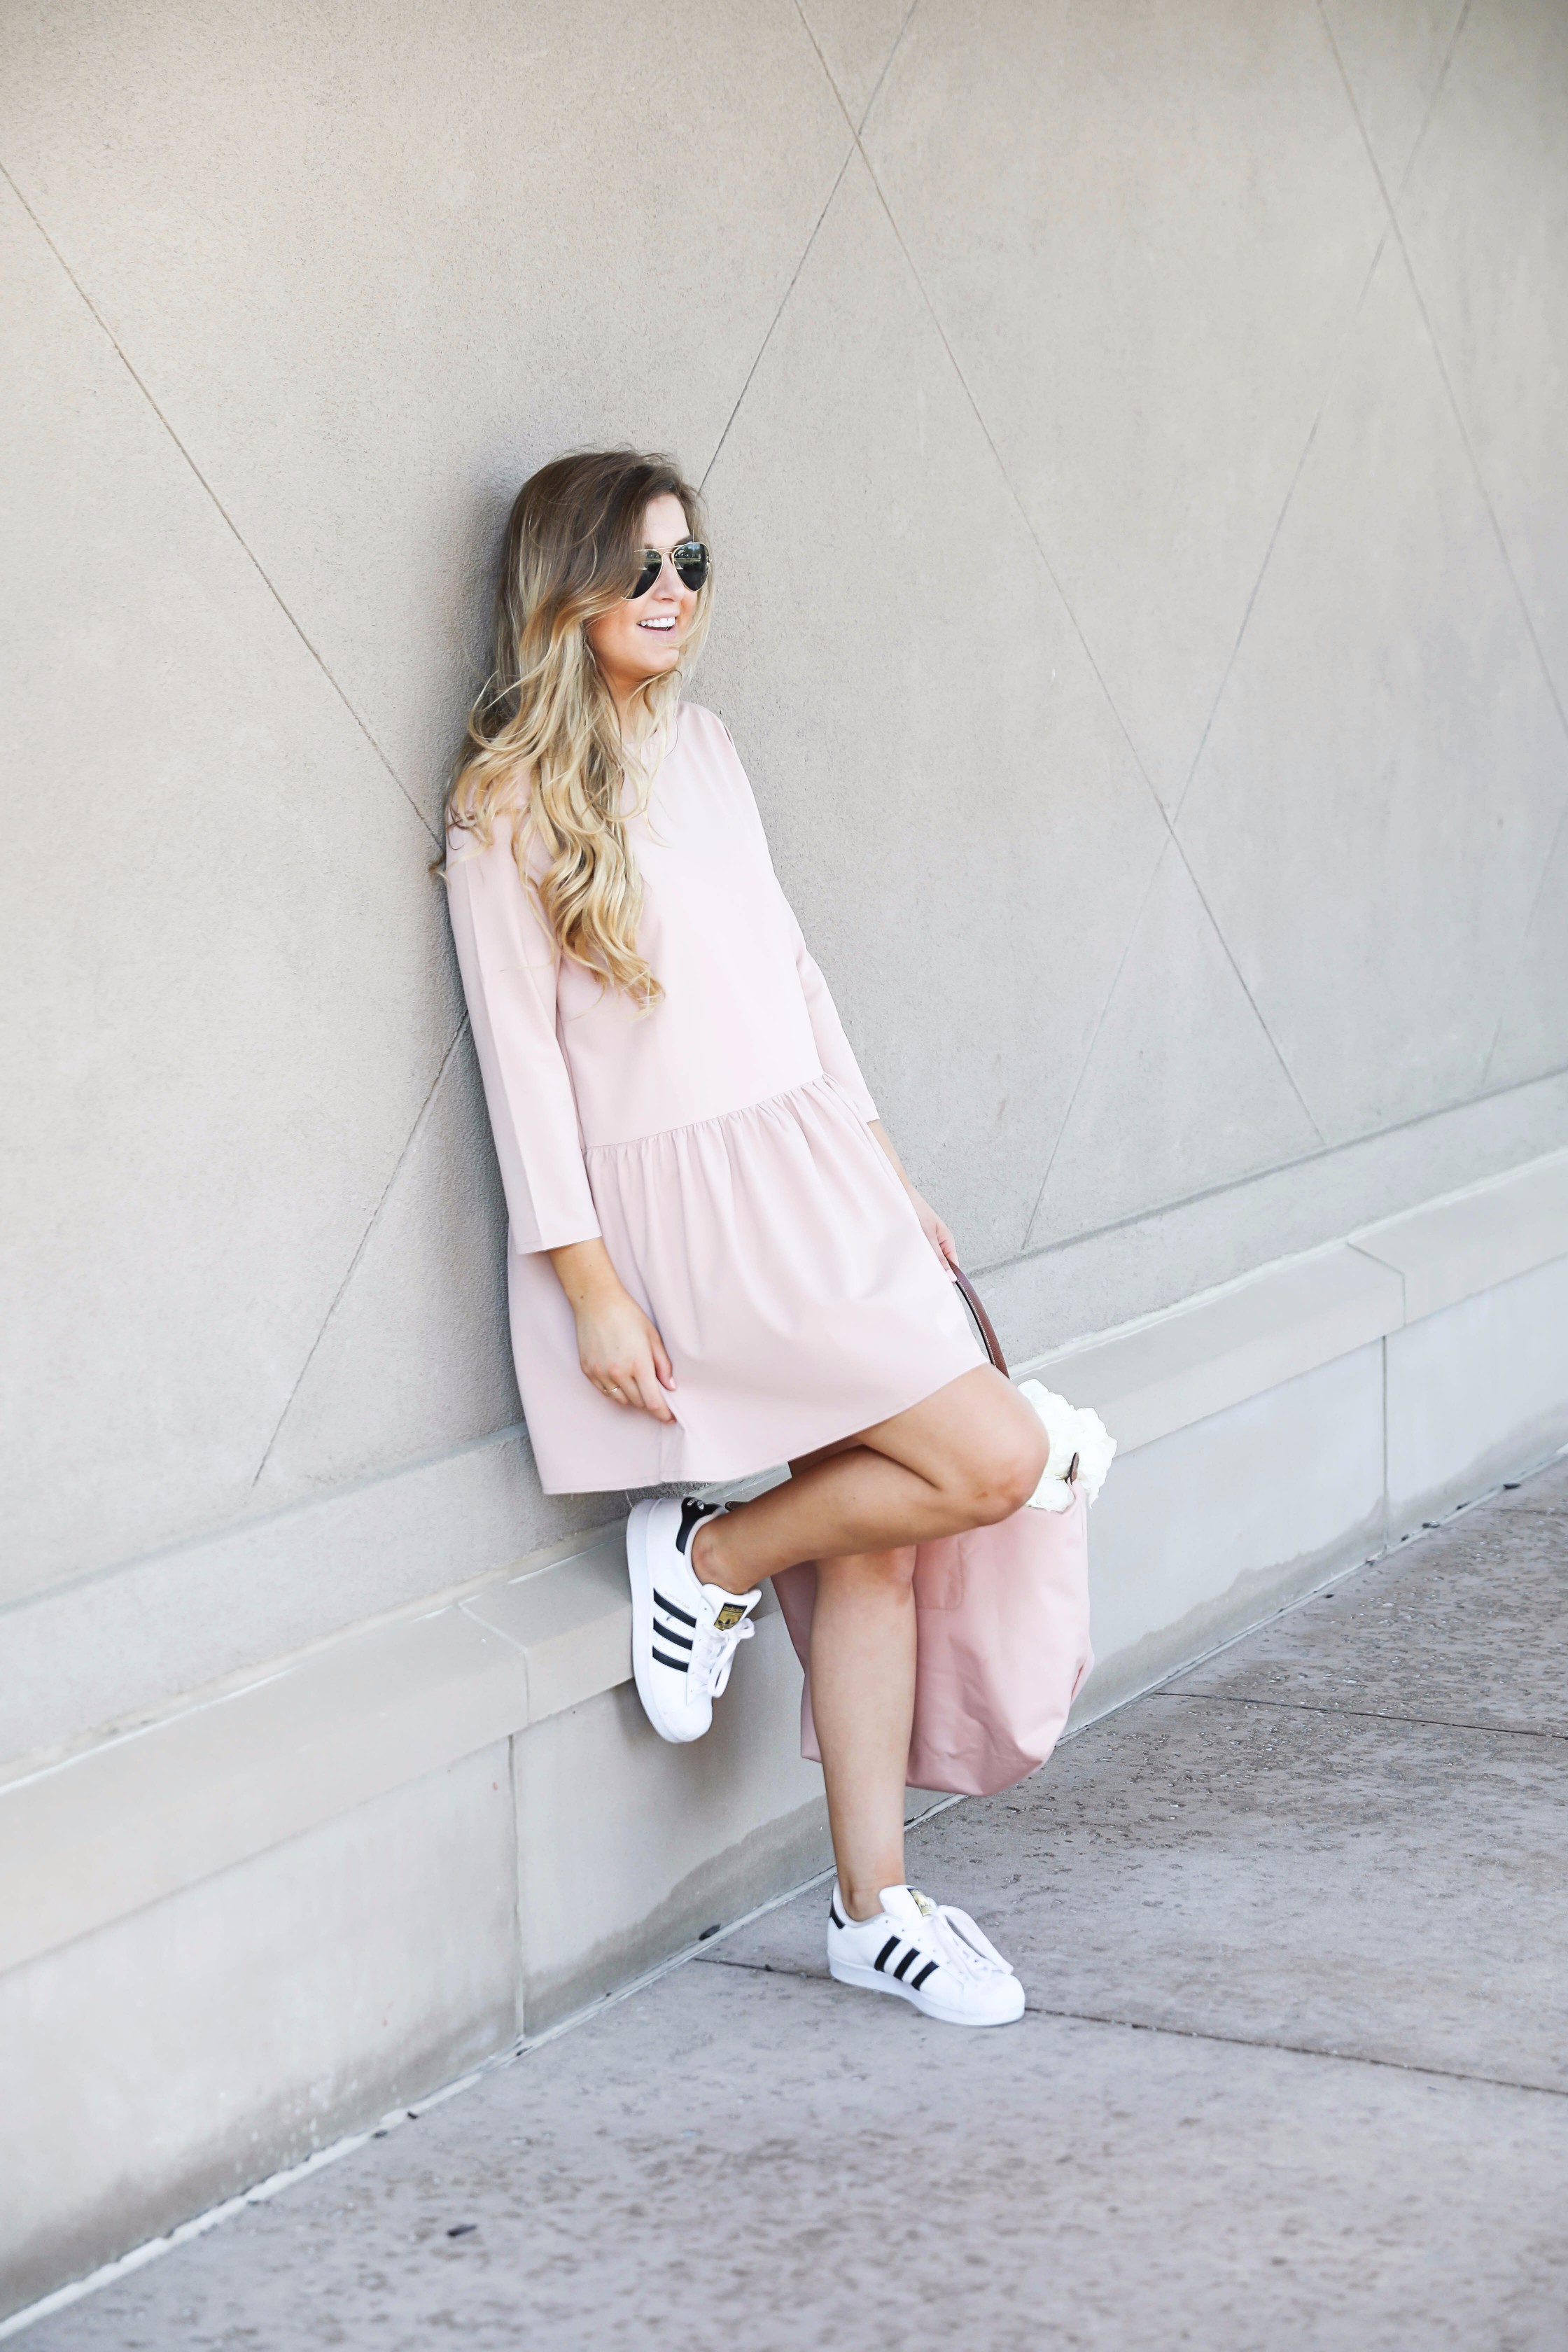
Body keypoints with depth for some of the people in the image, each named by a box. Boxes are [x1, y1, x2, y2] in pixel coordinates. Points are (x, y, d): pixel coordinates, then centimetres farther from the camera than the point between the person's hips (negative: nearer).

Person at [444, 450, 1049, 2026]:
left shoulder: (701, 746, 13)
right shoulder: (509, 806, -8)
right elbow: (522, 1056, -10)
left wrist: (887, 1174, 18)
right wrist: (591, 1287, -13)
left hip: (817, 1175, 7)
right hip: (688, 1213, -7)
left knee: (877, 1536, 5)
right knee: (994, 1460, -12)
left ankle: (873, 1909, 15)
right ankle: (707, 1557, 9)